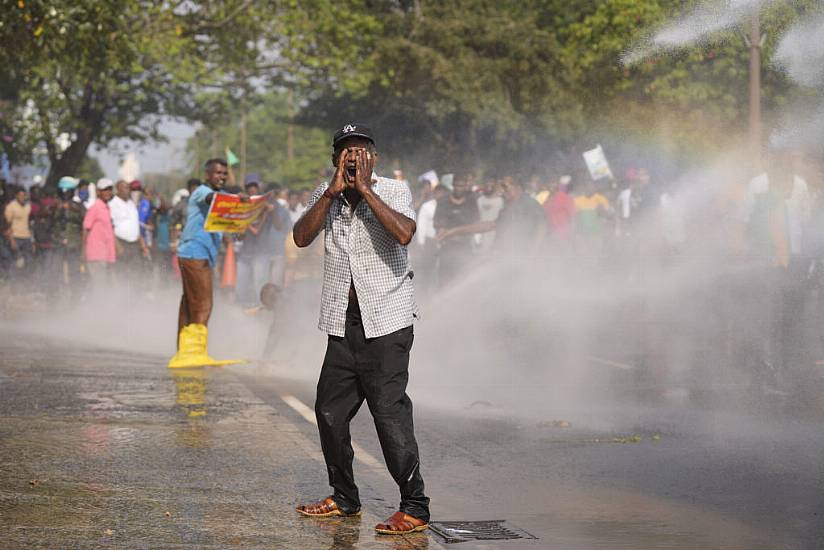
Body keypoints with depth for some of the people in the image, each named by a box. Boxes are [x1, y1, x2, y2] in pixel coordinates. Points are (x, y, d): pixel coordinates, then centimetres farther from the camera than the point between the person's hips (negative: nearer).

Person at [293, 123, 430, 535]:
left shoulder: (393, 191, -5)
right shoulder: (325, 195, 7)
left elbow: (404, 234, -25)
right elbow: (302, 237, -9)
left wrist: (365, 190, -21)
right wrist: (334, 190, -15)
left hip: (387, 321, -6)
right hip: (343, 322, 6)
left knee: (389, 412, -12)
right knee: (329, 411, 10)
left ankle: (414, 508, -6)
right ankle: (344, 498, 26)